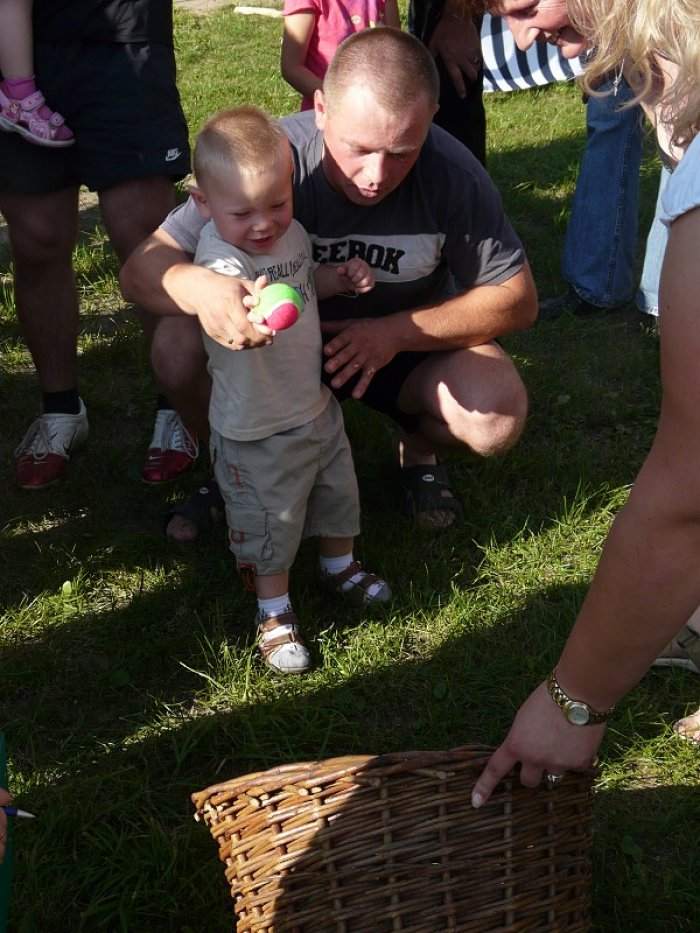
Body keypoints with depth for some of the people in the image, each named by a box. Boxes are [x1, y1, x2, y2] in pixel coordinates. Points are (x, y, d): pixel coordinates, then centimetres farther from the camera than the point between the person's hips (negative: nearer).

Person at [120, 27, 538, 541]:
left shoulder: (454, 173, -26)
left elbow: (516, 299, -16)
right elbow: (142, 269, -27)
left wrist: (398, 331, -31)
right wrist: (200, 288, -52)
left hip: (412, 341, 0)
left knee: (498, 416, -29)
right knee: (179, 349, -28)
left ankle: (419, 448, 8)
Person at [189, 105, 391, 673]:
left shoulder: (292, 232, -5)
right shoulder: (219, 258, -28)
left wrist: (340, 279, -1)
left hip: (315, 406, 7)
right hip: (256, 429, -7)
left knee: (337, 492, 24)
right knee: (271, 522, 8)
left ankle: (340, 566, 51)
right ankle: (274, 609, 32)